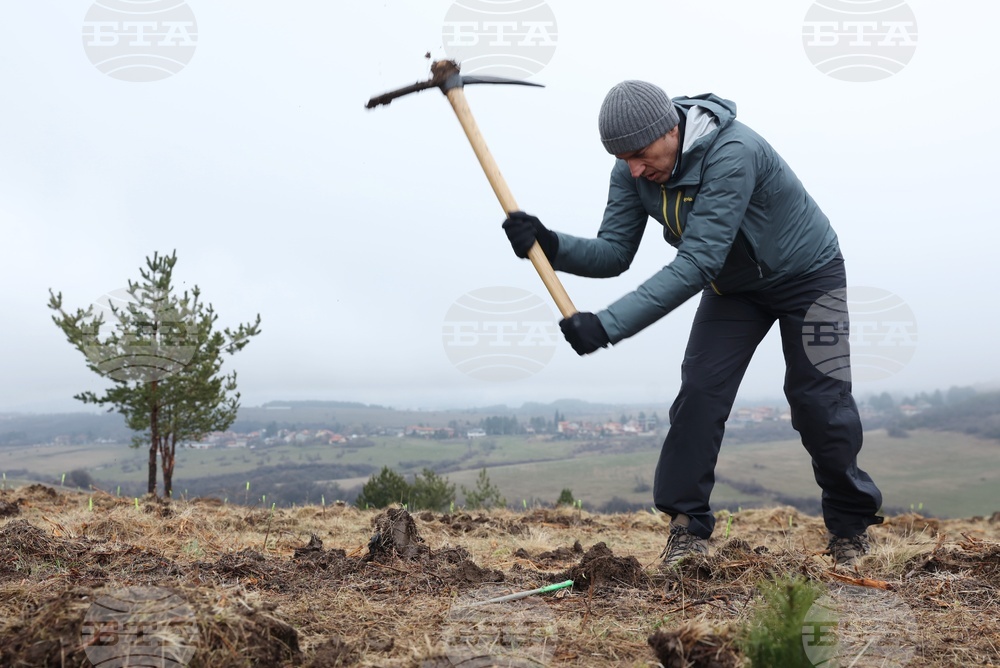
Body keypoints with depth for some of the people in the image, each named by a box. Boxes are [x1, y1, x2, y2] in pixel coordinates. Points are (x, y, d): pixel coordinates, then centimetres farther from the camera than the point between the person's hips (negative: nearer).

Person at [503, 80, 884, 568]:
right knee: (699, 393, -9)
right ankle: (688, 524, 2)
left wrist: (608, 325, -49)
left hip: (807, 275, -5)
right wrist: (551, 246, -39)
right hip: (733, 285, 5)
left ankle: (851, 525, 18)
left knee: (818, 402, -4)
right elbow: (614, 252, -18)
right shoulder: (634, 170, -17)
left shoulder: (732, 153, -39)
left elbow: (695, 264, -44)